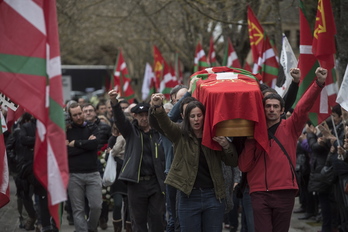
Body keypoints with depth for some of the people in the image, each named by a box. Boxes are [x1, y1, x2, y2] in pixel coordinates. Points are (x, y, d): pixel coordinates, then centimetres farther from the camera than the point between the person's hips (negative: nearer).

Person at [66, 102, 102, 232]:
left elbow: (95, 143, -11)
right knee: (78, 210, -1)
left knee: (96, 206, -4)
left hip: (92, 173, 0)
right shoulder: (66, 131, 5)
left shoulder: (92, 128, 8)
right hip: (74, 175, 0)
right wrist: (86, 144, -10)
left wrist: (75, 144, -6)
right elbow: (65, 151, -9)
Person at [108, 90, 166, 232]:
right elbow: (120, 119, -12)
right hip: (136, 182, 0)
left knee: (157, 220, 2)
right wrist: (114, 102, -31)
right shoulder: (131, 131, 7)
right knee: (138, 220, 5)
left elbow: (163, 157, 2)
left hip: (155, 182, 0)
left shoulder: (158, 133, 6)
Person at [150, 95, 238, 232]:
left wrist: (226, 146, -15)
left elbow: (233, 162, 5)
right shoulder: (180, 135, 2)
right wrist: (158, 107, -38)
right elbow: (165, 123, -17)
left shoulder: (214, 137, 6)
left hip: (213, 196, 1)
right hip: (189, 196, -1)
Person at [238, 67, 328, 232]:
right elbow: (244, 166, 5)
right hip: (259, 193, 0)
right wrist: (251, 141, -5)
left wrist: (319, 83, -23)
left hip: (284, 192, 0)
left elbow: (304, 106, -8)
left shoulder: (290, 128, 8)